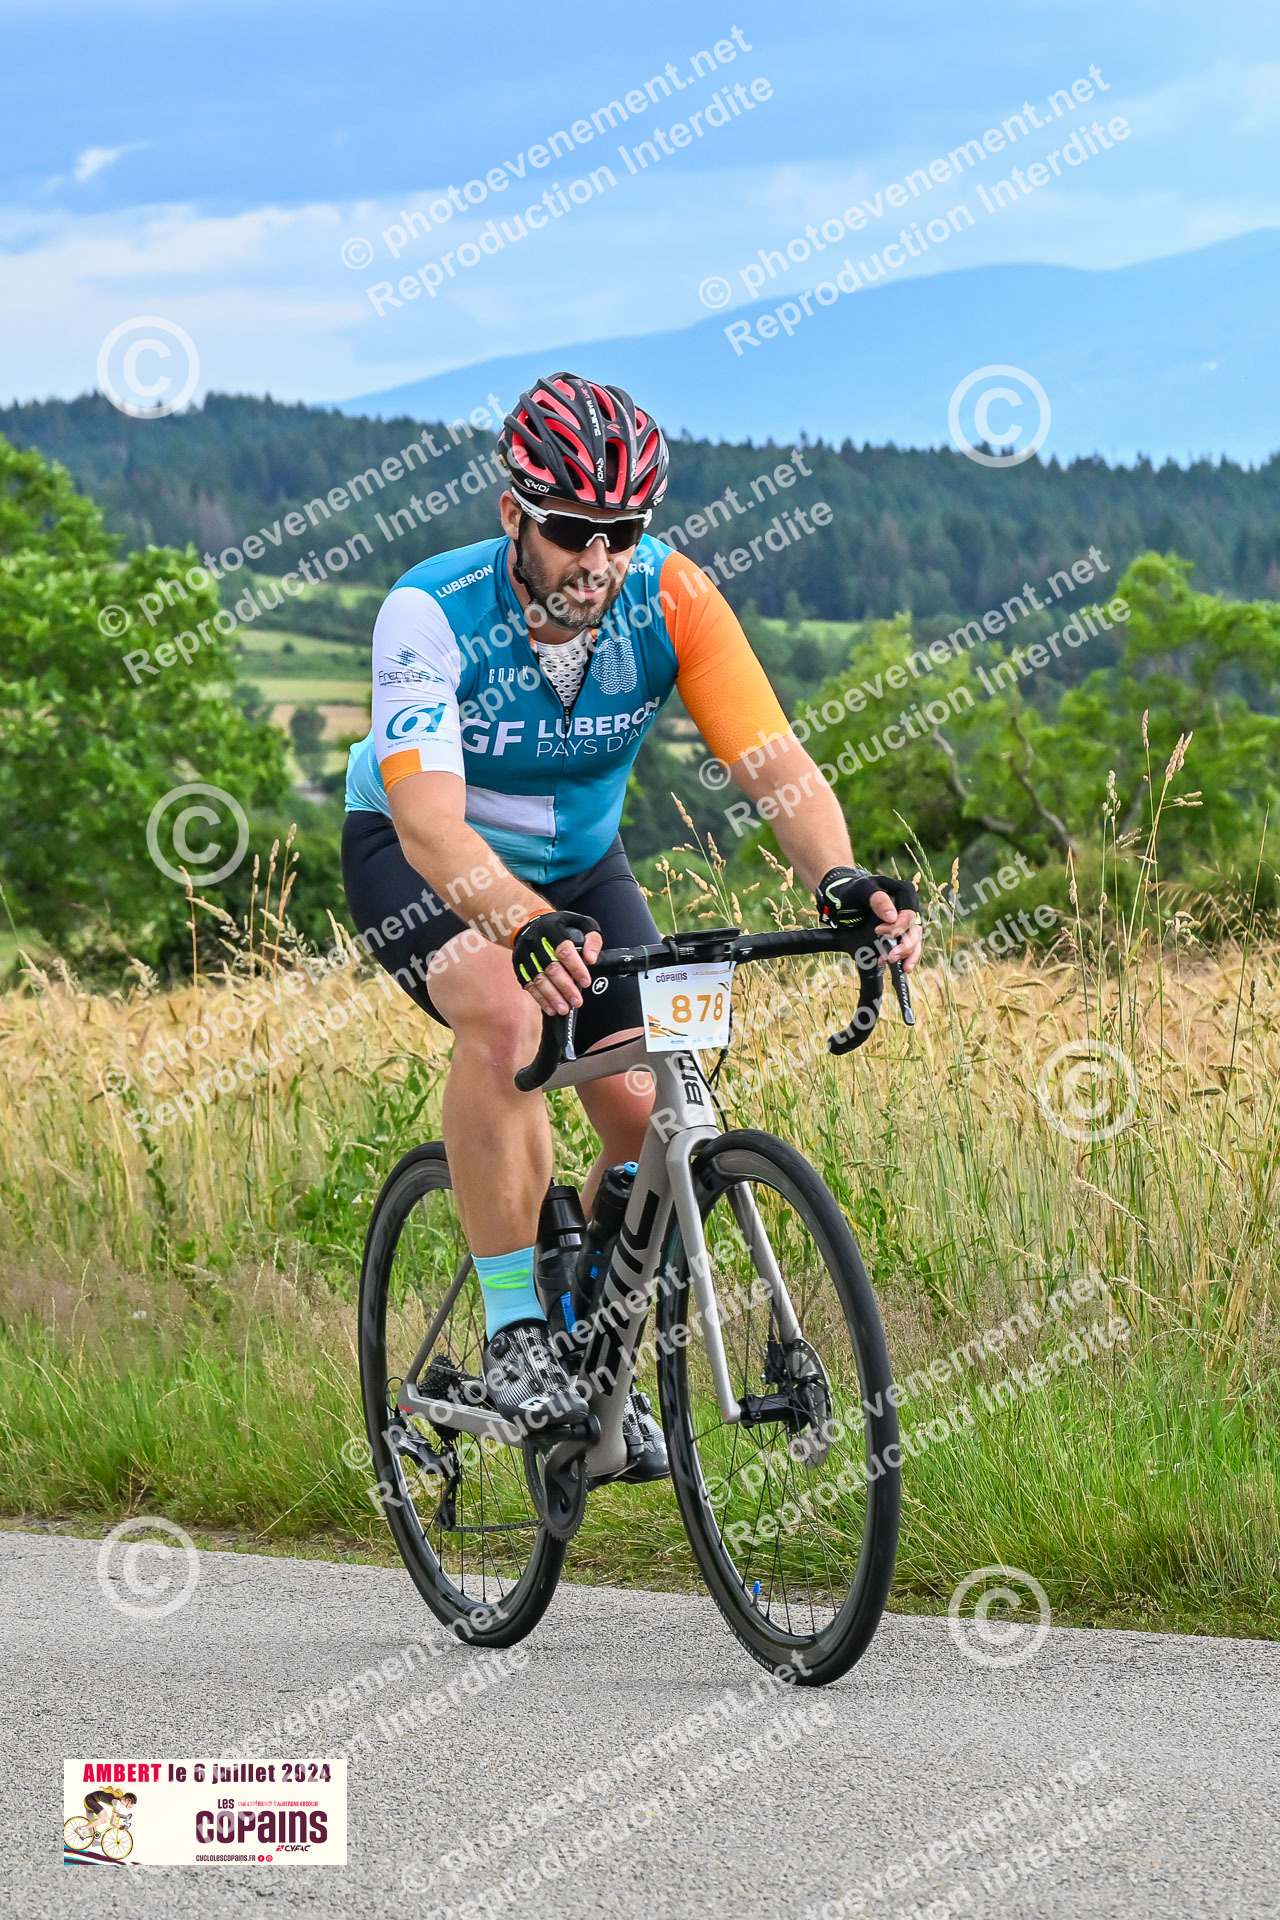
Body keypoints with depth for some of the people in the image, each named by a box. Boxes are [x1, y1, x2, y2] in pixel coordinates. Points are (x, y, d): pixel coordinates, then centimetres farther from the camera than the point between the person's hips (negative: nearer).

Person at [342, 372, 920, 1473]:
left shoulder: (670, 599, -23)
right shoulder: (432, 613, -32)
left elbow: (774, 761, -29)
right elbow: (431, 820, -43)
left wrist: (840, 878, -49)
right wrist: (531, 931, -61)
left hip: (577, 859, 4)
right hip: (422, 857, -4)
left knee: (646, 1110, -12)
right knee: (508, 1018, -34)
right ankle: (514, 1333, -23)